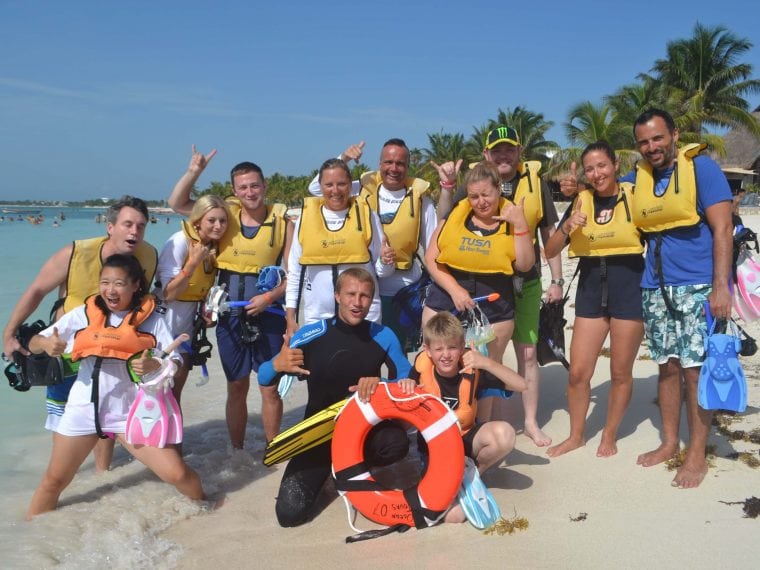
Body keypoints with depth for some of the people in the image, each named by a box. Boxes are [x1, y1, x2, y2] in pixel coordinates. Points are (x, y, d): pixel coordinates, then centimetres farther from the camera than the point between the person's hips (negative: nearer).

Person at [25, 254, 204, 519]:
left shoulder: (152, 320, -5)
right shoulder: (82, 315, 0)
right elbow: (34, 343, 3)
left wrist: (153, 365, -30)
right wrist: (46, 343, -21)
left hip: (132, 412, -2)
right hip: (84, 409, 2)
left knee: (177, 473, -6)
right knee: (55, 480, 13)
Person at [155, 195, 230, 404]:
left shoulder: (214, 246, 3)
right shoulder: (180, 241, -19)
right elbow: (168, 293, -22)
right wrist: (193, 262, -28)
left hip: (188, 322, 7)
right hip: (168, 316, -7)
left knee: (176, 388, 15)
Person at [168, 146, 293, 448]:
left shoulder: (282, 221, -4)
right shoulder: (227, 212, 2)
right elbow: (176, 204, 5)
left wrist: (270, 297, -16)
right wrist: (194, 170, -7)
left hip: (268, 315, -2)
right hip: (230, 316, 2)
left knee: (270, 388, 5)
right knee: (236, 388, 13)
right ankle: (236, 451, 27)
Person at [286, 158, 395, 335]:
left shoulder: (367, 216, 1)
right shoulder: (306, 217, 4)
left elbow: (380, 271, 7)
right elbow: (294, 271, 8)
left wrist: (386, 262, -15)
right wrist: (291, 318, 5)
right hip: (316, 317, 1)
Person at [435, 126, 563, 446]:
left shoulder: (535, 183, 1)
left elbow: (549, 234, 6)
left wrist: (557, 279, 4)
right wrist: (447, 185, -24)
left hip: (526, 282, 1)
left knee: (528, 352, 8)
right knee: (488, 354, 8)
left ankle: (531, 422, 23)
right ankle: (494, 423, 22)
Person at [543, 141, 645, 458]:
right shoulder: (581, 202, 7)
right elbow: (550, 251, 5)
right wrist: (567, 227, -11)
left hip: (629, 289, -3)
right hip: (591, 290, 3)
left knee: (620, 372, 8)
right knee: (578, 372, 4)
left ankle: (609, 436, 28)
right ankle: (576, 436, 24)